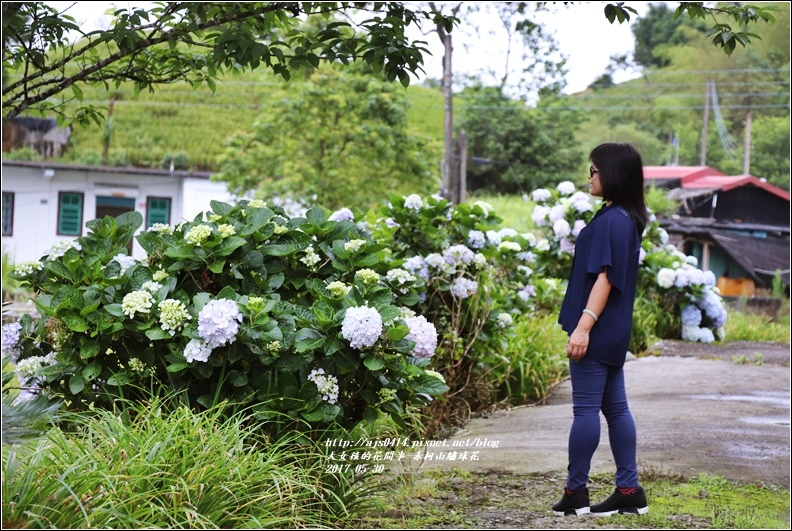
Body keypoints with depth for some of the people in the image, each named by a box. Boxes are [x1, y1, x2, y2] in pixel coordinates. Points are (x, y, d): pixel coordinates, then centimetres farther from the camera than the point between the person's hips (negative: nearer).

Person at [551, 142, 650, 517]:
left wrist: (584, 325, -24)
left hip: (597, 332, -10)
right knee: (615, 407, 11)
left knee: (586, 408, -4)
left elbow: (605, 277, -22)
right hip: (613, 332, 10)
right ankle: (629, 490, 14)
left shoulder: (612, 220, -16)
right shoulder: (626, 218, 14)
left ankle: (575, 492, 3)